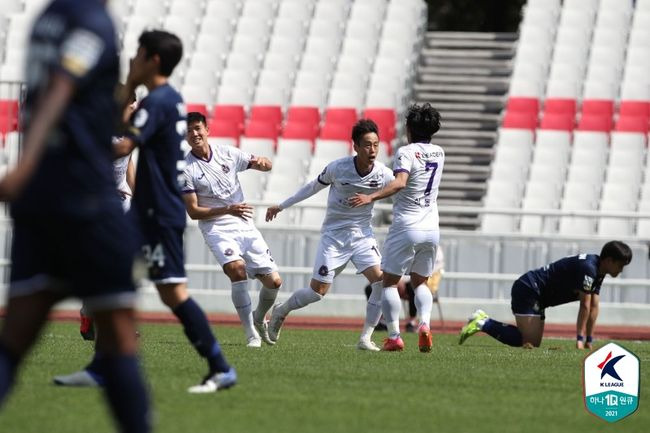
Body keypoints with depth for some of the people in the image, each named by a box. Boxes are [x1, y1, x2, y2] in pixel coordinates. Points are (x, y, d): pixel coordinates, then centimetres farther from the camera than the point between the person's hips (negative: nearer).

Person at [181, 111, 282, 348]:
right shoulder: (186, 169, -6)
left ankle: (259, 319, 31)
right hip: (217, 229, -4)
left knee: (274, 282, -1)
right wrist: (228, 209, -19)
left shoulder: (227, 154, 4)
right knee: (237, 269, -31)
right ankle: (251, 333, -22)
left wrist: (261, 161, -13)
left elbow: (266, 166, 12)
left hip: (245, 226, 4)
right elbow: (193, 211, -8)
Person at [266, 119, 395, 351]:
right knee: (318, 291, -3)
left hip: (362, 234, 2)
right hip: (334, 234, -2)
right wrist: (281, 206, 10)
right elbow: (314, 187, 1)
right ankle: (281, 311, 27)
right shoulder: (337, 168, -16)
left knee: (381, 280, -19)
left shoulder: (383, 175, -12)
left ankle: (365, 338, -10)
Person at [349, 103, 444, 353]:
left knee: (390, 282, 6)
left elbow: (400, 182, -28)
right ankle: (425, 323, -9)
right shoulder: (438, 153, 10)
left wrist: (371, 197, -34)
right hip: (431, 229, 6)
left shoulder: (406, 152, -11)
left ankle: (394, 336, -3)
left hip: (406, 227, -6)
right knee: (420, 282, 17)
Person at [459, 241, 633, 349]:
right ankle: (484, 324, -9)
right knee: (530, 342, -18)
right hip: (528, 289, -10)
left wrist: (589, 341, 5)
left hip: (535, 294, 11)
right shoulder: (588, 268, -22)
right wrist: (580, 339, -19)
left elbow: (593, 307, 10)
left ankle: (484, 322, 13)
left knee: (533, 343, 8)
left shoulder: (597, 272, 10)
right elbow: (585, 306, -21)